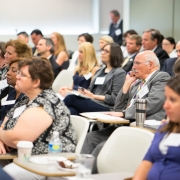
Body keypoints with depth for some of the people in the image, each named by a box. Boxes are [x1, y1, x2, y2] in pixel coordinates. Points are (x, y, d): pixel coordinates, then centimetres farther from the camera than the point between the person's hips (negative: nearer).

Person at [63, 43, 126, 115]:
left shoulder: (120, 73, 1)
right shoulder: (100, 70, 26)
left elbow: (114, 98, -7)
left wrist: (94, 96, -11)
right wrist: (84, 91, 2)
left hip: (105, 107, -6)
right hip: (91, 102, 6)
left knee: (71, 98, -27)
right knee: (71, 110, -30)